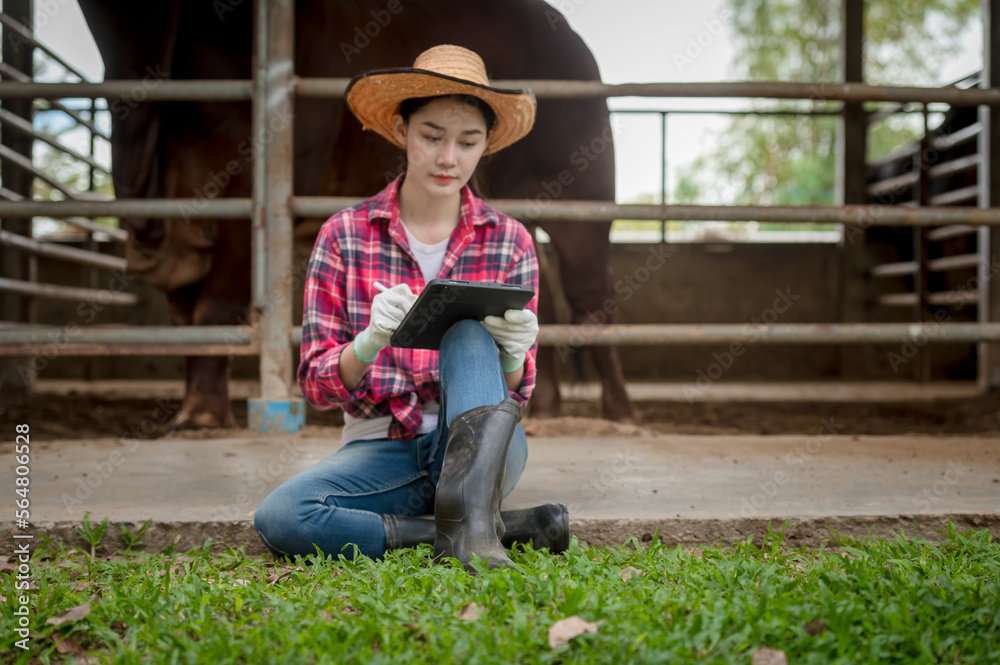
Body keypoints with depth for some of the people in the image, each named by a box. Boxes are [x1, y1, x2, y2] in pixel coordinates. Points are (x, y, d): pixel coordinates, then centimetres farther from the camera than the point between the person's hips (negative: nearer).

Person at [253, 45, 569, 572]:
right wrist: (370, 341, -25)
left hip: (481, 448, 0)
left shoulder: (509, 243, 3)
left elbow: (515, 394, 4)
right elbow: (317, 385, -3)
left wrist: (512, 356, -21)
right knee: (277, 518, -30)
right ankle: (506, 525, -22)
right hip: (382, 448, 1)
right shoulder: (344, 236, 1)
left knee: (468, 331, -28)